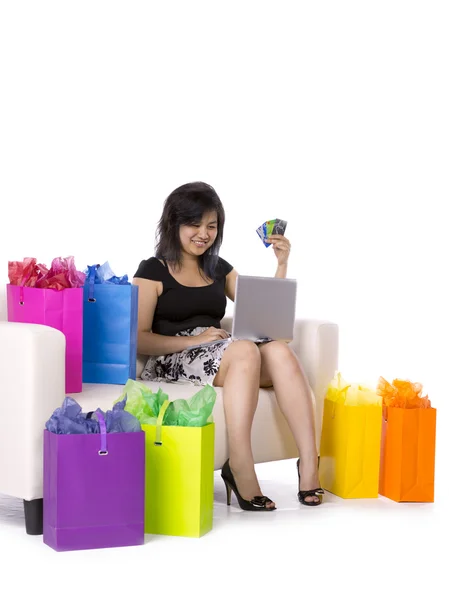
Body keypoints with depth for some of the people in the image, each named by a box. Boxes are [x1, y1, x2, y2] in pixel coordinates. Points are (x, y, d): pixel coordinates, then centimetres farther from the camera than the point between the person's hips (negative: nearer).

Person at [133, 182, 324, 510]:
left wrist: (282, 264, 7)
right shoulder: (153, 271, 5)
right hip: (171, 361, -5)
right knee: (244, 350, -35)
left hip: (219, 357, 5)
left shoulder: (220, 269, 22)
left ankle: (309, 466, -38)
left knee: (279, 350, -27)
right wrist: (193, 340, -17)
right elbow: (139, 338, -5)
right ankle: (240, 469, -39)